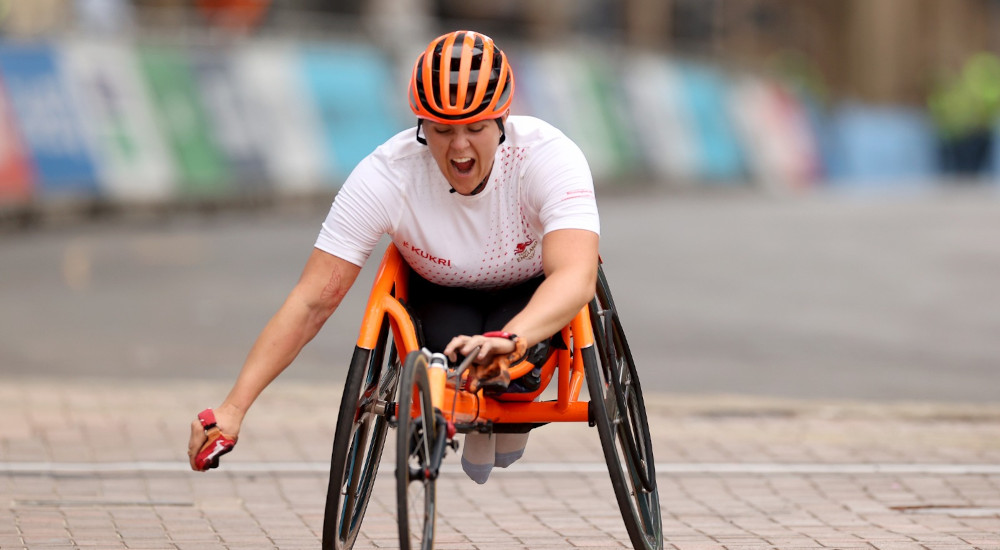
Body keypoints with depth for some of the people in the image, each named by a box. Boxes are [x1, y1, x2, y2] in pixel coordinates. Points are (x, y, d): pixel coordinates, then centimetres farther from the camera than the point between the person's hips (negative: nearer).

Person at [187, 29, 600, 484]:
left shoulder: (549, 156, -33)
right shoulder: (386, 175, -31)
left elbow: (575, 276, -48)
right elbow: (312, 301, -31)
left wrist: (507, 340, -69)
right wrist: (233, 408, -39)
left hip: (533, 295, -1)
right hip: (441, 294, 2)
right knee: (452, 340, -32)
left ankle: (509, 401, 6)